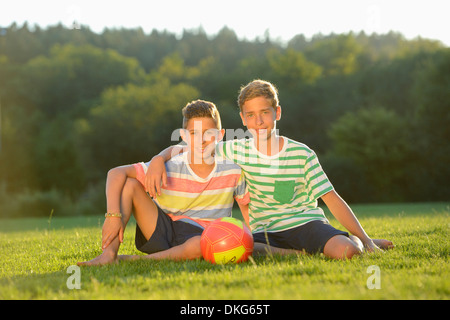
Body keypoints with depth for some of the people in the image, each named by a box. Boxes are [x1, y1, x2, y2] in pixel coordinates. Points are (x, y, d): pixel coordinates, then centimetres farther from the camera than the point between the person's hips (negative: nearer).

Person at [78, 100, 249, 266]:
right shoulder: (169, 169, -14)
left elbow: (246, 206, 8)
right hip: (162, 230, 1)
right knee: (129, 184, -17)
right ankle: (109, 254, -25)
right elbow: (116, 173, -18)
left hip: (198, 235, 0)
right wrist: (113, 215, -31)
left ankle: (135, 260, -23)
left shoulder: (232, 172, -7)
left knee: (200, 245, -40)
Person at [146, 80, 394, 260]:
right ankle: (303, 252, -16)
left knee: (345, 252, -33)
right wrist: (158, 160, -15)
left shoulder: (302, 154, -1)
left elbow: (332, 199, -2)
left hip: (304, 221, -2)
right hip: (264, 232, 2)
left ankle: (359, 242, 7)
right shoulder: (238, 151, 2)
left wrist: (365, 239, -8)